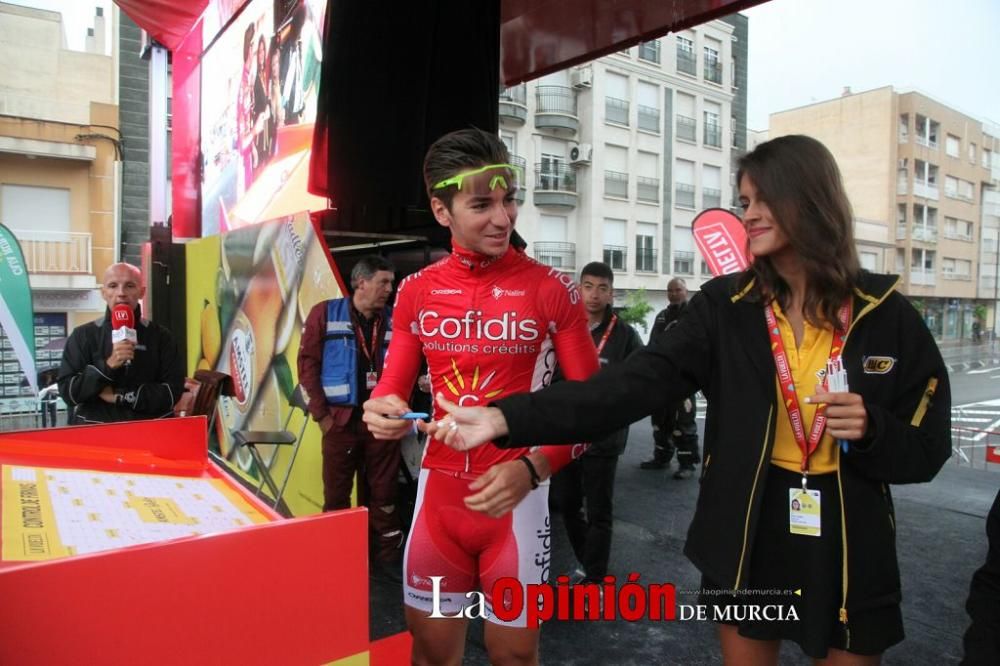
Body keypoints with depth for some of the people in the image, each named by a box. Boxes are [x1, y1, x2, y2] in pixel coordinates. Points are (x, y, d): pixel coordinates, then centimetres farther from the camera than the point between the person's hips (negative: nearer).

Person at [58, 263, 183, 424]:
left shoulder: (160, 337, 3)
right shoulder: (83, 335, 5)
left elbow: (172, 391, -3)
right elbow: (67, 391, -3)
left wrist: (120, 396, -10)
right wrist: (108, 366, -16)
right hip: (94, 428, 0)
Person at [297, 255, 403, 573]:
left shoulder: (393, 320, 6)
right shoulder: (325, 314, -1)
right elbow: (308, 363, -3)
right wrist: (321, 413, -7)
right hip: (341, 419, -2)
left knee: (384, 492, 9)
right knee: (336, 493, 9)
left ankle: (388, 556, 23)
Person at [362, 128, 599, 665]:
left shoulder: (553, 289, -8)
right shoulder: (416, 291, 2)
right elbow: (392, 386, 10)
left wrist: (531, 469, -21)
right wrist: (382, 410, -14)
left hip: (518, 496, -2)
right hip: (438, 492, 3)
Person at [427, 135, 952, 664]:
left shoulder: (886, 315, -7)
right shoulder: (726, 306, -7)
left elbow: (928, 449, 0)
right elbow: (636, 381, -20)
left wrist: (871, 429, -23)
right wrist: (507, 419, -30)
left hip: (851, 547, 0)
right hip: (750, 536, 1)